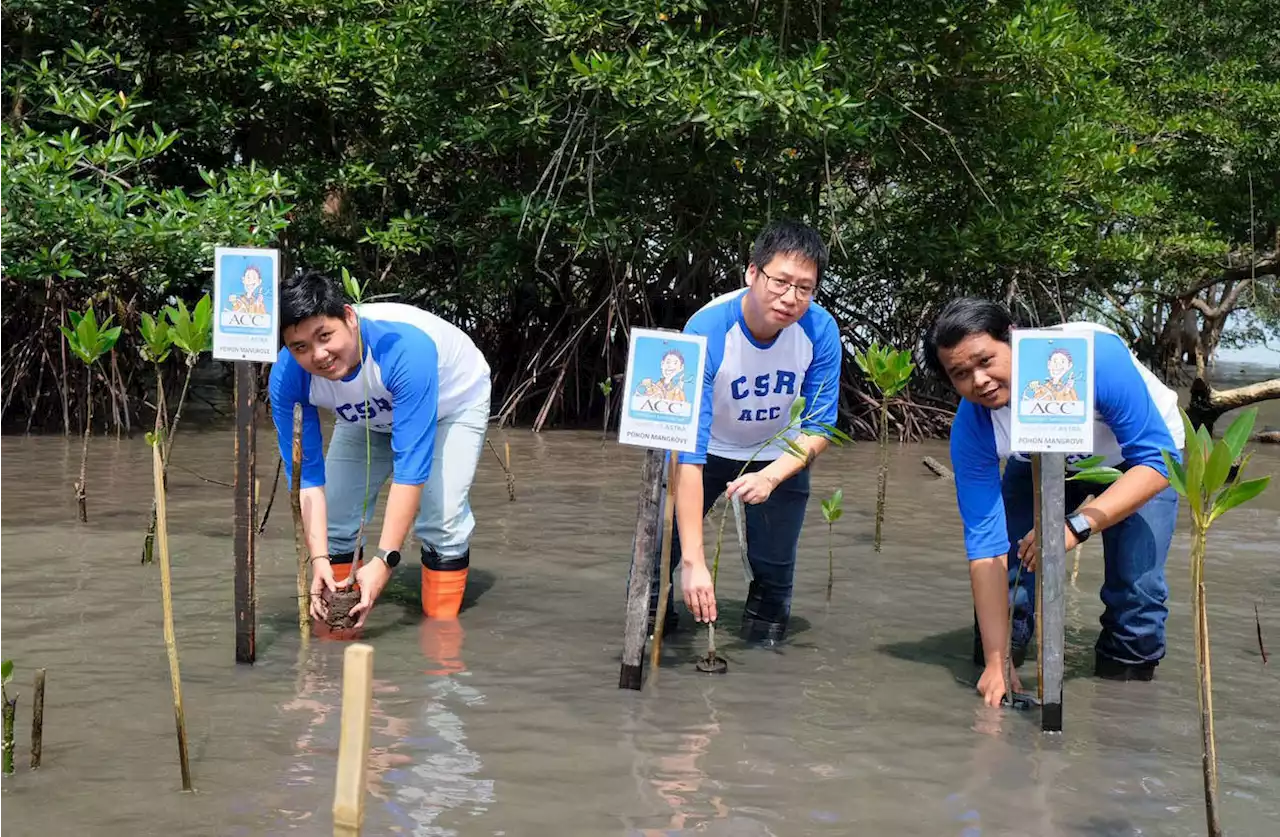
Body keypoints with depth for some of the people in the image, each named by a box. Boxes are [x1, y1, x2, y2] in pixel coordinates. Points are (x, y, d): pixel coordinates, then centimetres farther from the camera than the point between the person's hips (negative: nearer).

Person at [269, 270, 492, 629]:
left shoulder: (405, 348, -46)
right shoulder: (287, 377, -32)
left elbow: (411, 464, -46)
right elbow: (306, 474, -27)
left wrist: (384, 561, -49)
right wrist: (319, 559, -39)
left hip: (453, 402, -4)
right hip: (369, 416, 4)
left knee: (441, 518, -21)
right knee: (333, 519, -4)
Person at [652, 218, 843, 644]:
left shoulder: (821, 330, -27)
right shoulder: (705, 332, -36)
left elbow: (818, 427, -19)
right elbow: (688, 449, -39)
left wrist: (771, 477, -40)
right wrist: (694, 560, -45)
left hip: (781, 456, 2)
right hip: (710, 448, -1)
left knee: (774, 564, -4)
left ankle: (765, 624, 25)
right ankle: (650, 614, 19)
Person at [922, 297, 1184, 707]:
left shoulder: (1096, 355, -41)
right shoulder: (971, 430, -30)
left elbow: (1157, 459, -36)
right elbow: (985, 544, -29)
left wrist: (1077, 524, -51)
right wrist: (996, 663, -33)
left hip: (1137, 456, -2)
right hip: (1042, 465, 2)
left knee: (1136, 584, -19)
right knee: (1012, 561, -12)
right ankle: (995, 682, 12)